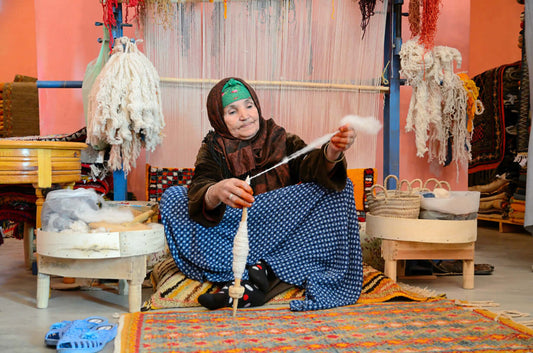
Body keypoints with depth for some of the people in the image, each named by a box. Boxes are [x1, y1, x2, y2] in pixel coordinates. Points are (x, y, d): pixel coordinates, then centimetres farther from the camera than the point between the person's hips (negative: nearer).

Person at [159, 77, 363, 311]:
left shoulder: (282, 140, 9)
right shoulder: (213, 150, 5)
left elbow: (310, 166, -11)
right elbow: (199, 189, -16)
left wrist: (332, 153, -35)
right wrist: (216, 193, -41)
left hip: (282, 237, 1)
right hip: (228, 237, 0)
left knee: (338, 187, -16)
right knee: (173, 197, -17)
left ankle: (260, 269, -27)